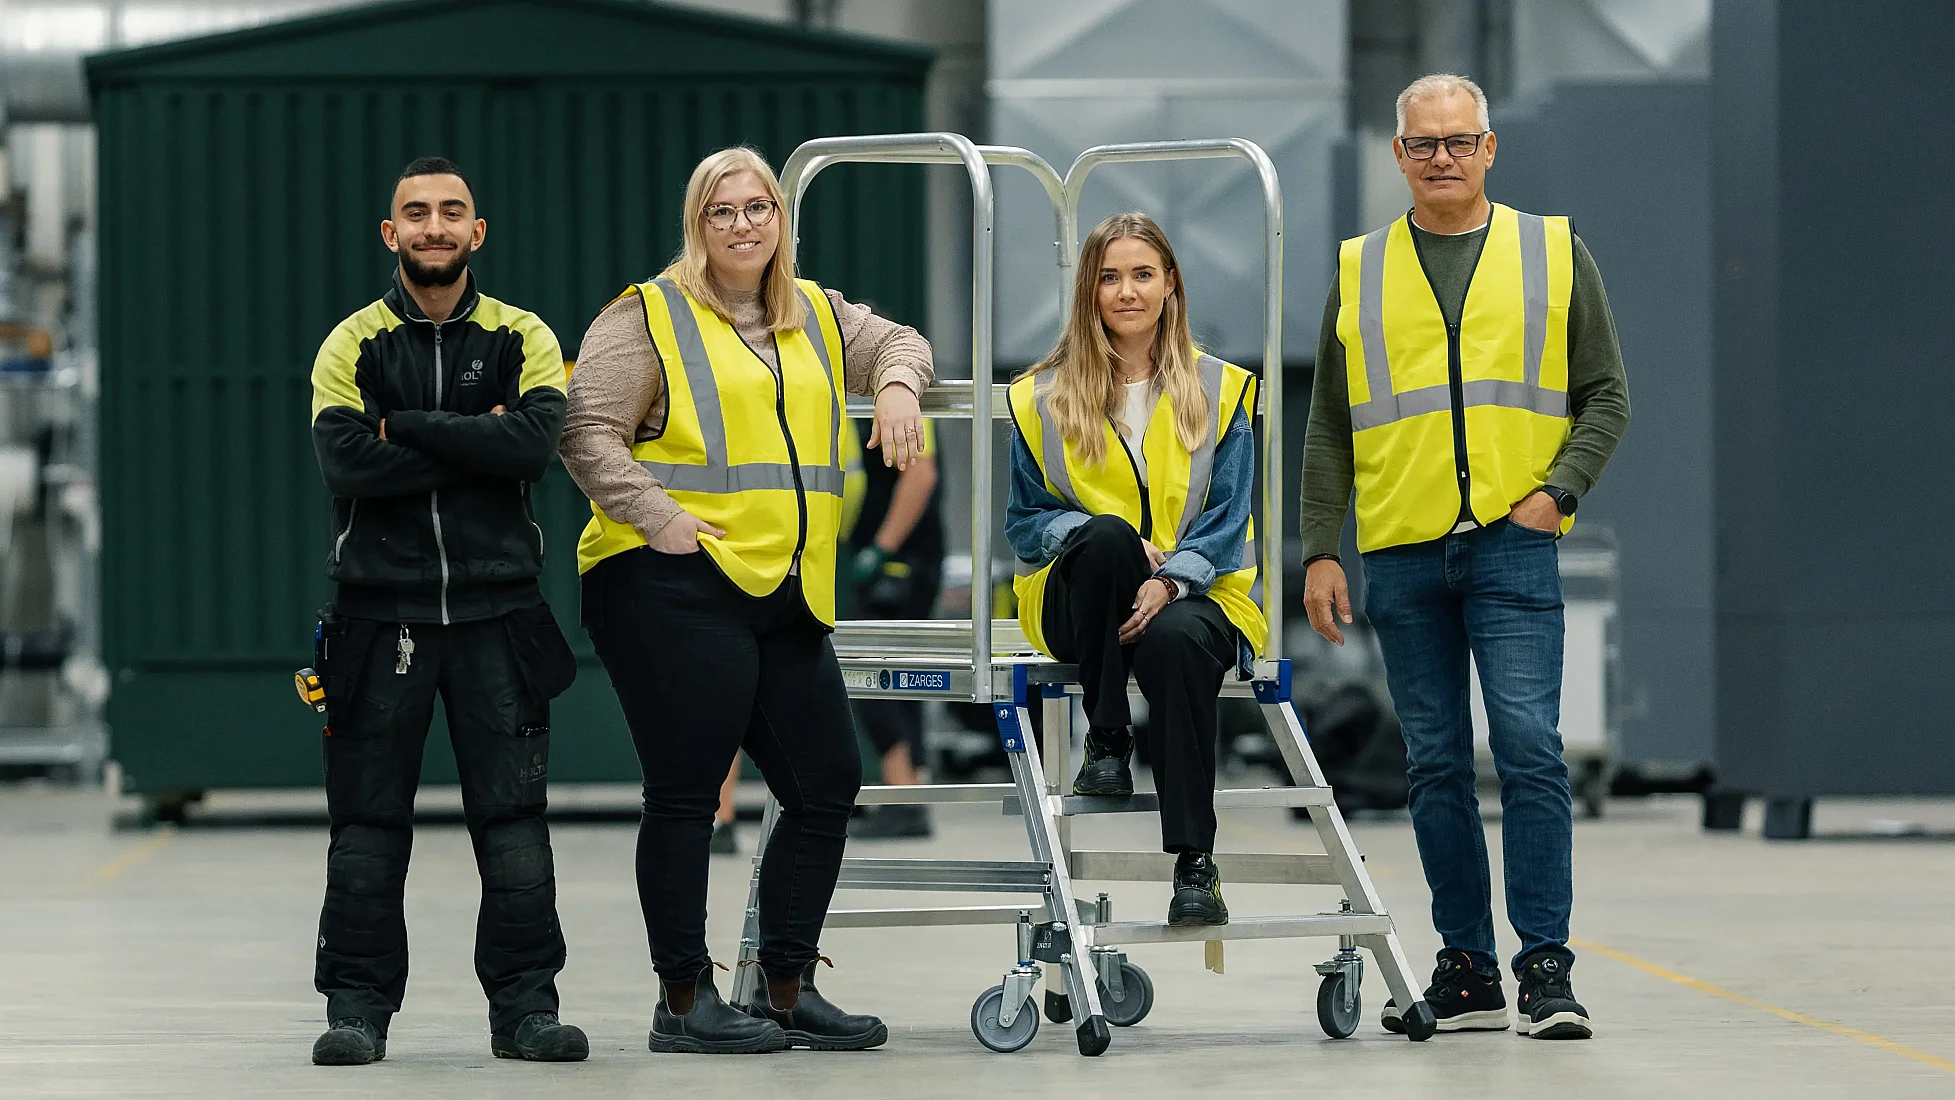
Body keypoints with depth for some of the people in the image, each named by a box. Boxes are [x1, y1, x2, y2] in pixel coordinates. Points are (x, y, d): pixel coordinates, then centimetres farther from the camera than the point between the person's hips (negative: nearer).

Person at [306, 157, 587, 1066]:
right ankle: (358, 1006, 8)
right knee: (368, 821, 1)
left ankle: (524, 1004, 7)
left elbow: (534, 442, -13)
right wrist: (473, 443, -12)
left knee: (513, 817, 0)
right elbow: (346, 462, -12)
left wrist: (408, 428, -12)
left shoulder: (522, 339, 6)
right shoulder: (351, 345, 5)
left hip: (497, 612, 0)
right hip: (380, 609, 0)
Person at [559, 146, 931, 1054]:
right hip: (676, 588, -7)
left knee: (826, 785, 7)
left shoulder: (815, 316, 19)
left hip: (785, 597, 7)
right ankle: (683, 1000, 3)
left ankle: (788, 988, 17)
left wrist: (897, 383, 1)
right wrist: (656, 515, -17)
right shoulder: (650, 316, -1)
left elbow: (895, 342, 25)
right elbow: (588, 430, -7)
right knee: (686, 796, -4)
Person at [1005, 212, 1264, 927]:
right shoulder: (1045, 398, 9)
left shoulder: (1219, 391, 9)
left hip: (1192, 593, -1)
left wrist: (1170, 581, -18)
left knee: (1175, 642, -39)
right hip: (1077, 607, 1)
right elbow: (1026, 521, 8)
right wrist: (1107, 540, -13)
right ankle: (1106, 738, -22)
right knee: (1107, 533, -36)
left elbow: (1227, 519, 2)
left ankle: (1195, 859, -34)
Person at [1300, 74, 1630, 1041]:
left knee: (1529, 747, -12)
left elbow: (1605, 397, 9)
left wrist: (1559, 491, -6)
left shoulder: (1552, 254, 8)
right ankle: (1466, 970, 10)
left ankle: (1545, 969, -9)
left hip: (1513, 544, -2)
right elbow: (1329, 428, 13)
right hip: (1401, 557, 2)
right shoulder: (1360, 272, 12)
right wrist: (1321, 550, 5)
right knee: (1436, 766, 4)